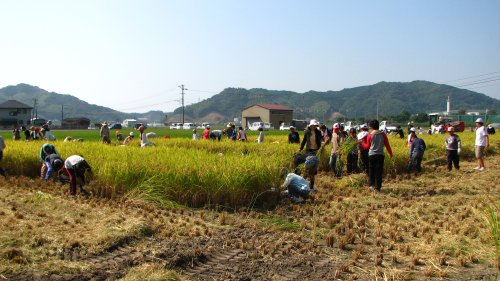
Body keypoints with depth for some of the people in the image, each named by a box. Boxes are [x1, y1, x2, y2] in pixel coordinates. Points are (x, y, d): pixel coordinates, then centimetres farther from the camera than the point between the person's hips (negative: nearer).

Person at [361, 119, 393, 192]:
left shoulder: (370, 135, -3)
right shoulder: (383, 134, -1)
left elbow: (367, 146, 6)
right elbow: (387, 145, 2)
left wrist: (362, 144, 25)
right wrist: (390, 153, 13)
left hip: (372, 155, -1)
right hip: (380, 154, 1)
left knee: (371, 171, 12)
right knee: (379, 172, 4)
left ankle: (372, 185, 9)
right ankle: (378, 187, 5)